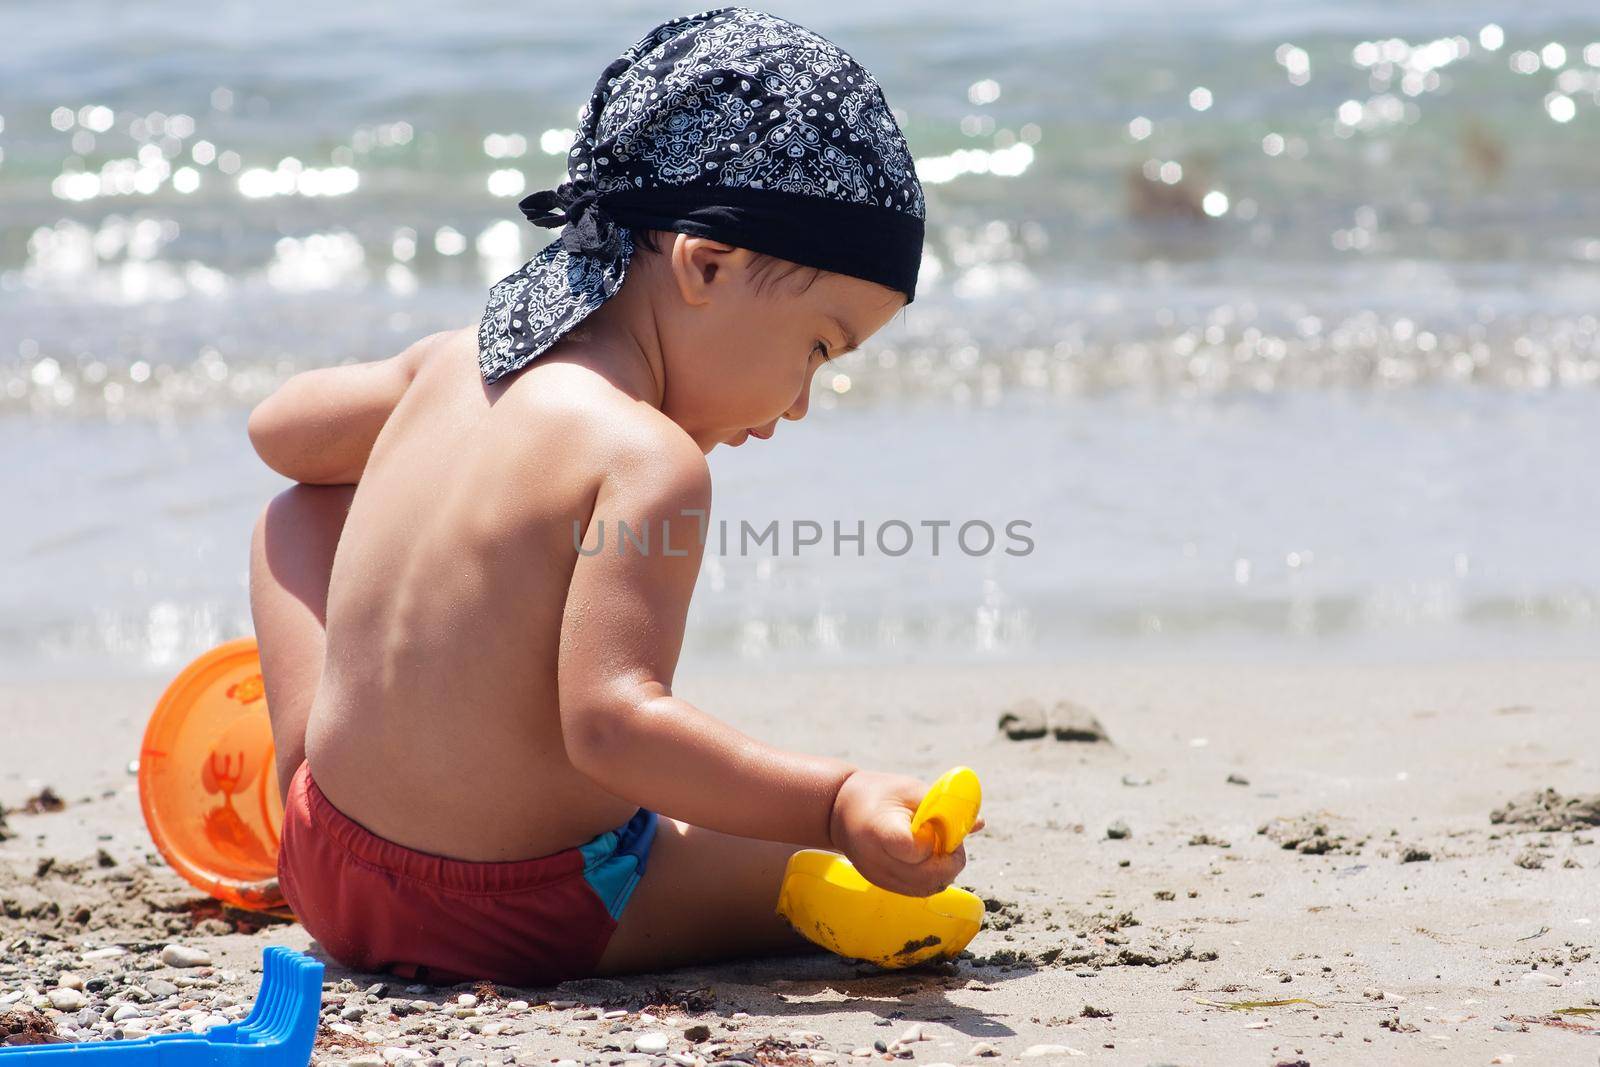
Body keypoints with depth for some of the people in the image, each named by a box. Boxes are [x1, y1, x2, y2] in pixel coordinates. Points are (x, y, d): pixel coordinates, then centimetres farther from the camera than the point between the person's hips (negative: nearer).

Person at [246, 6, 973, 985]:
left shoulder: (457, 361, 4)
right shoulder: (650, 460, -21)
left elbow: (280, 427, 24)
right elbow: (611, 720, -31)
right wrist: (834, 804, -35)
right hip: (524, 927, -6)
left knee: (306, 510, 31)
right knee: (874, 873, 7)